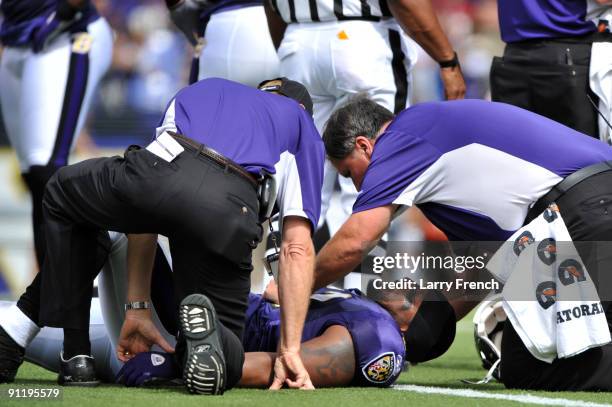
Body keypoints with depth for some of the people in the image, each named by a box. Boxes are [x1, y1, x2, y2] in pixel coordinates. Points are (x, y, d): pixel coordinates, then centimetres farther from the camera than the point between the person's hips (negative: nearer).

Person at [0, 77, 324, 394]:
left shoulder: (201, 90, 42)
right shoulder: (301, 121, 33)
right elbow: (298, 249, 20)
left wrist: (137, 309, 39)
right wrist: (290, 350, 19)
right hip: (230, 214, -1)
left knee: (62, 196, 36)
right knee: (224, 366, 19)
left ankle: (75, 357, 27)